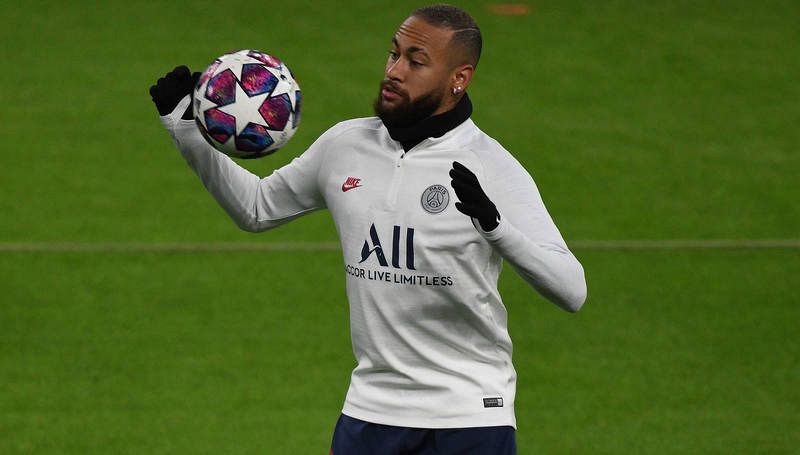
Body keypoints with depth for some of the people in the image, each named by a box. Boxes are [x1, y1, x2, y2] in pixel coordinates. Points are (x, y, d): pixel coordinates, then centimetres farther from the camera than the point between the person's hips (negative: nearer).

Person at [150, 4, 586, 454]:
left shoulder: (493, 168, -11)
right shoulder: (345, 145, 4)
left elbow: (571, 291, -19)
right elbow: (256, 208, 21)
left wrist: (495, 225, -35)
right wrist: (185, 125, 10)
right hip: (370, 411, 4)